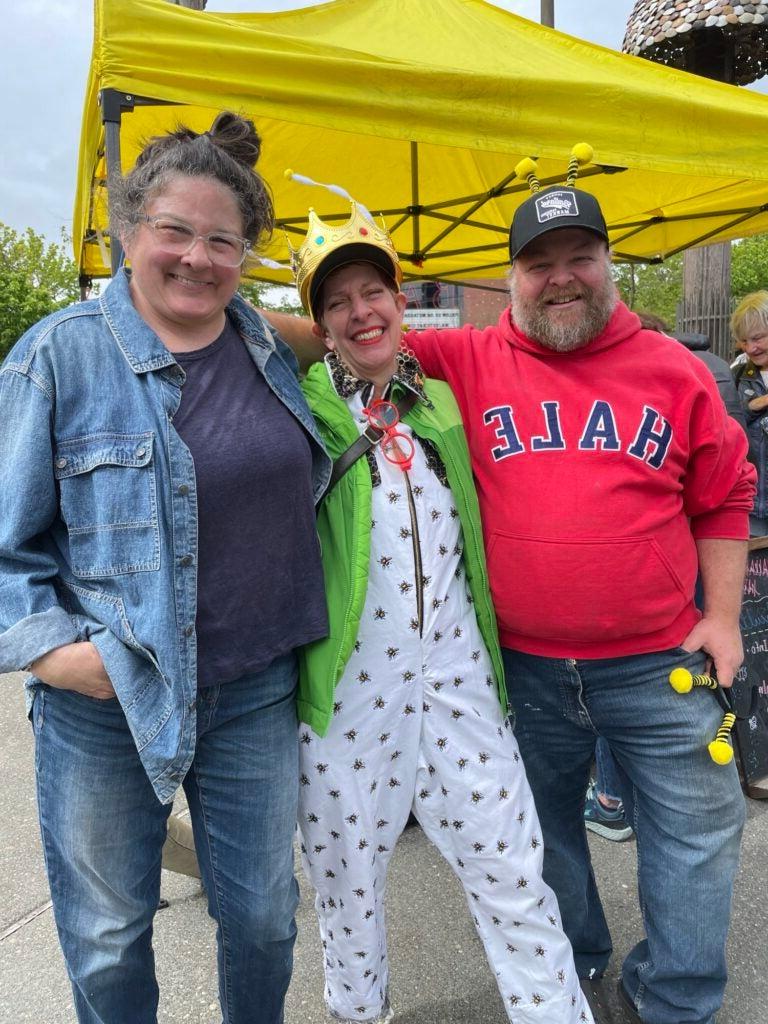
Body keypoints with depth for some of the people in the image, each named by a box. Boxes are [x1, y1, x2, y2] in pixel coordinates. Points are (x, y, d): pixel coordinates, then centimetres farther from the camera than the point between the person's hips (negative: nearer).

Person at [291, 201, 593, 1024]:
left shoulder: (440, 403, 11)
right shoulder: (301, 407, -2)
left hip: (456, 672, 3)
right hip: (347, 681, -2)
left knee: (510, 869, 9)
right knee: (346, 873, 17)